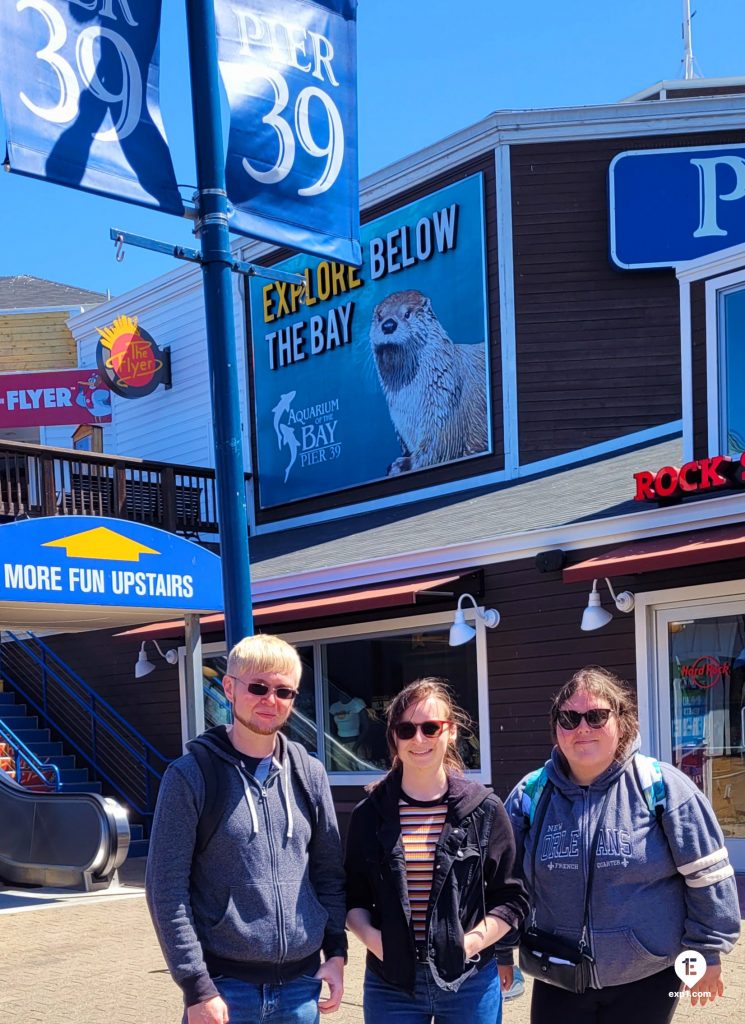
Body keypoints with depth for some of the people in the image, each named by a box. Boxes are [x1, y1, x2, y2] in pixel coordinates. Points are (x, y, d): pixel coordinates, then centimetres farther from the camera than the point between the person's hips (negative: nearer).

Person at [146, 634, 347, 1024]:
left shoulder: (309, 774, 7)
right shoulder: (191, 775, -7)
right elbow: (167, 889, -9)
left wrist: (336, 952, 6)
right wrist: (196, 987, -12)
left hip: (301, 984, 4)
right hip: (224, 985, -4)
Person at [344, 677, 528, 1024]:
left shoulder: (484, 810, -1)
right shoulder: (370, 813, 2)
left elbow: (510, 897, 2)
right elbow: (353, 897, 8)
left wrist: (471, 942, -11)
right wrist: (370, 935, -10)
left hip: (470, 984, -1)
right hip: (390, 985, 1)